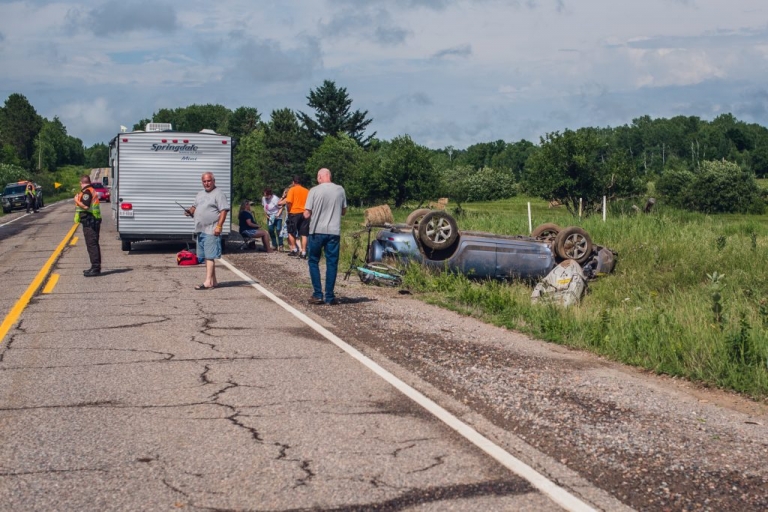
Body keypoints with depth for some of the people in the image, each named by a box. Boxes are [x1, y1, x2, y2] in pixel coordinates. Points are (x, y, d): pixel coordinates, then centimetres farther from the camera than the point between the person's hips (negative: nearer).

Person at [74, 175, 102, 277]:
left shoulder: (86, 192, -14)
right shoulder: (92, 191, 18)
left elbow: (86, 206, -24)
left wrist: (77, 200, -11)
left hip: (89, 222, -11)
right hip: (94, 221, 11)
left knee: (91, 245, -11)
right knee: (94, 244, 14)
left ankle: (96, 268, -14)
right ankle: (95, 267, 20)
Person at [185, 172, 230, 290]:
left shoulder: (218, 193, -6)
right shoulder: (200, 194, 19)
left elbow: (224, 210, -13)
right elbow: (195, 207, 31)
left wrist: (219, 226, -22)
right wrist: (190, 211, 8)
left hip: (211, 231, -9)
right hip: (200, 231, 9)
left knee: (209, 257, -11)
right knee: (206, 257, 11)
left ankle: (208, 282, -15)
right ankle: (213, 281, 18)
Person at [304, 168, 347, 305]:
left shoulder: (315, 191, -8)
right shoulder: (340, 190, 2)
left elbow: (306, 214, -7)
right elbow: (344, 211, 14)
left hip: (317, 231, -2)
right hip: (334, 232, 2)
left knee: (314, 262, 11)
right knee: (332, 263, 7)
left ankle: (318, 295, 5)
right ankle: (330, 297, 7)